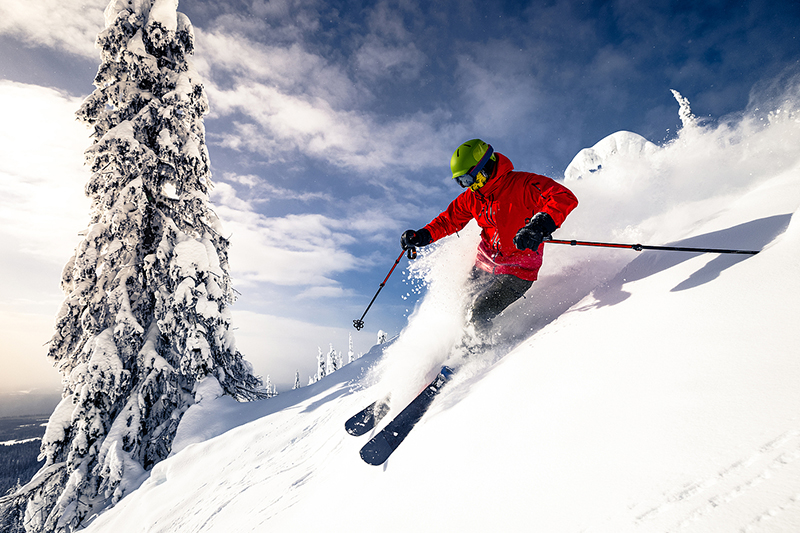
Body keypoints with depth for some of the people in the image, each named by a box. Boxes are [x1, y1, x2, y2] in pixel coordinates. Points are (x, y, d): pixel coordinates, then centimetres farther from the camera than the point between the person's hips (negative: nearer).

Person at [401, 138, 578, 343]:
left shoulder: (522, 184, -21)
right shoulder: (472, 197, 1)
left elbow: (566, 198, -29)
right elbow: (449, 219, 15)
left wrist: (540, 226, -45)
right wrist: (422, 236, 1)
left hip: (517, 272, -7)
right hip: (483, 267, 7)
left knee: (477, 317, -15)